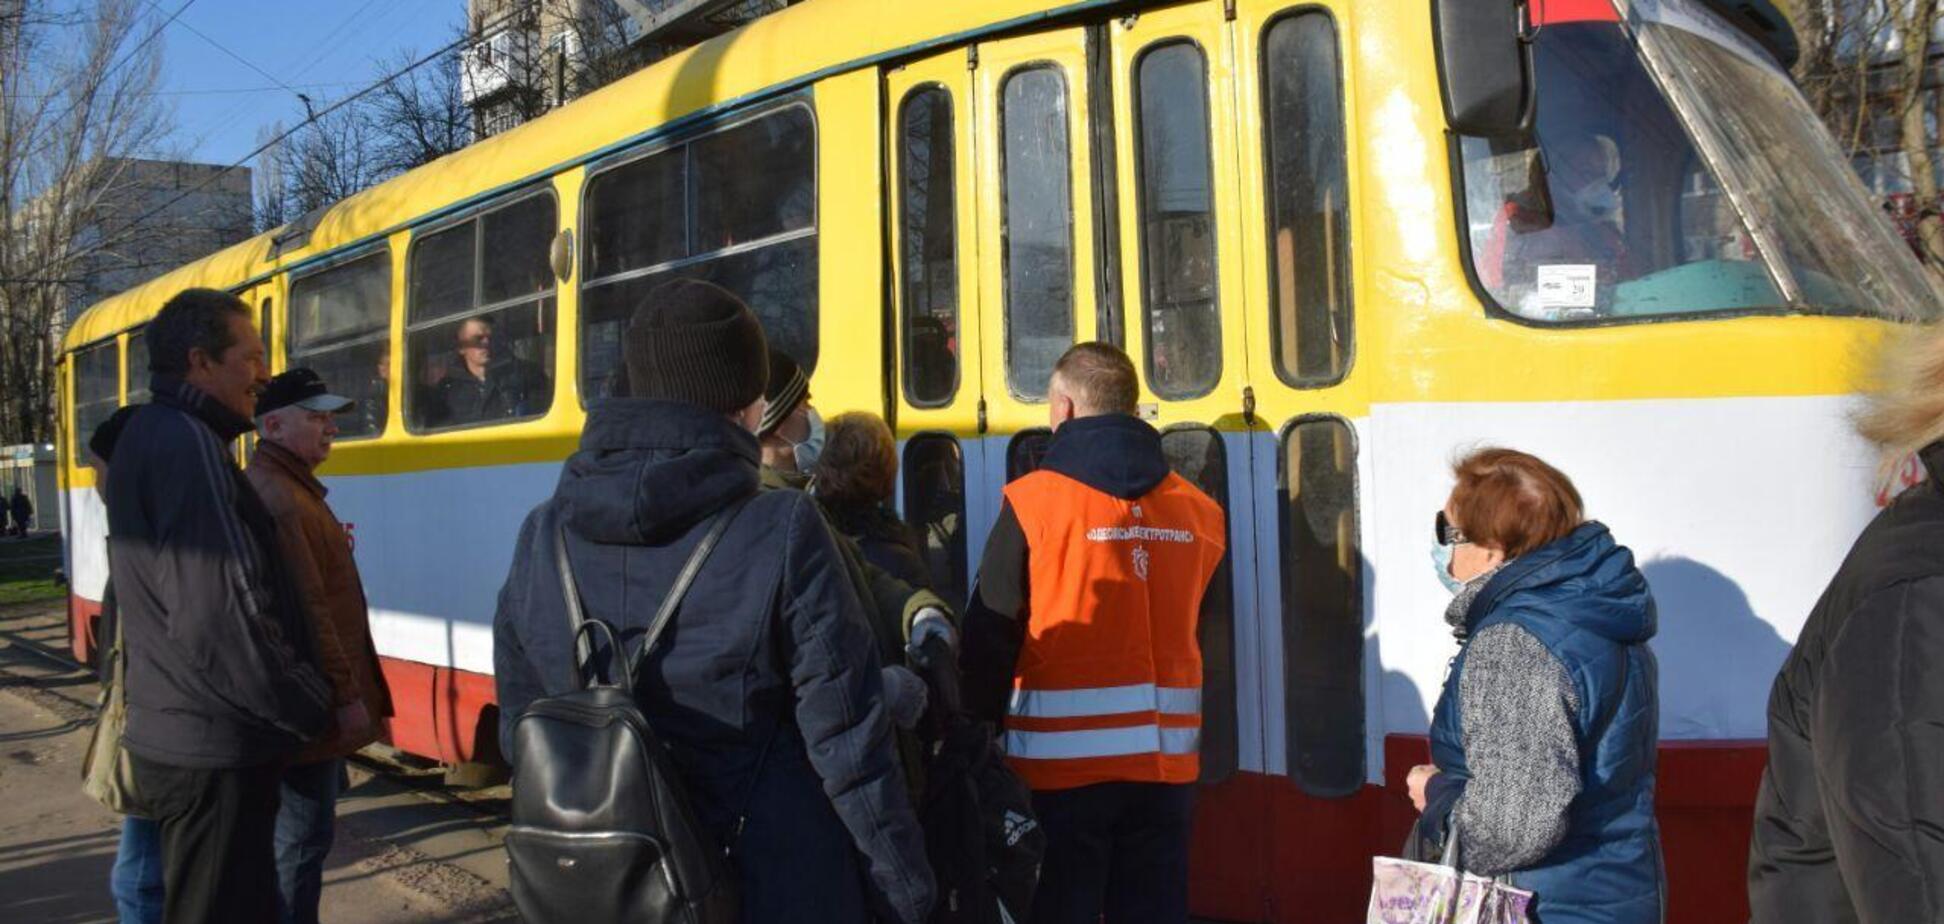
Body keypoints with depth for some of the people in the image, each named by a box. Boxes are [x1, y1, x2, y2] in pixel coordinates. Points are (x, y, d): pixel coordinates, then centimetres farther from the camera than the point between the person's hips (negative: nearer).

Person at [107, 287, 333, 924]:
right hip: (213, 748, -10)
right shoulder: (187, 445, -19)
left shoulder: (152, 437, 15)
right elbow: (223, 614, -26)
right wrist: (311, 707, -13)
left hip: (180, 732, 10)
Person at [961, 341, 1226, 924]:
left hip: (1063, 762, -4)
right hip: (1167, 763, 4)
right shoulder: (1199, 511, 4)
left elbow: (989, 639, -7)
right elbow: (1206, 632, 13)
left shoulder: (1035, 502, -8)